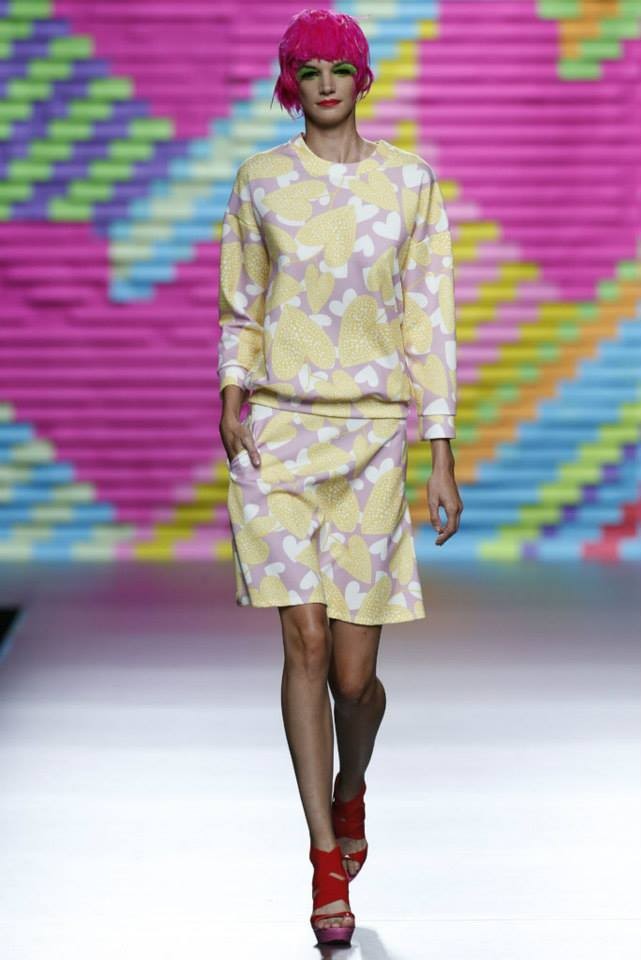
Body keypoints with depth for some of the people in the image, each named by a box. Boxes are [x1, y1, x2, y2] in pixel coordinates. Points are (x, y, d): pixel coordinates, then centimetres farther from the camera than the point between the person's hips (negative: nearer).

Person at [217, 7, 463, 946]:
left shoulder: (411, 183, 2)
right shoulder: (260, 181, 5)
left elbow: (429, 321, 2)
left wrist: (443, 457, -1)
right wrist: (231, 394, -1)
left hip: (373, 434, 0)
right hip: (279, 430, 0)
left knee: (353, 671, 0)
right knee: (306, 644, -9)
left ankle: (350, 790, 35)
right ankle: (328, 864, 2)